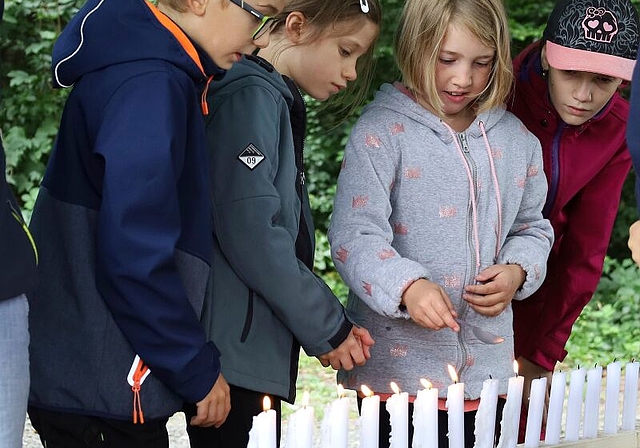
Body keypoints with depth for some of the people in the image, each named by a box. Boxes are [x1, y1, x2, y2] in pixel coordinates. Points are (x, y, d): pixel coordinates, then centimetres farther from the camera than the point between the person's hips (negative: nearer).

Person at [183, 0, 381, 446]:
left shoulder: (279, 102, 17)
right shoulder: (251, 96, -12)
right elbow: (250, 235, -20)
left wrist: (330, 320, 7)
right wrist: (326, 326, -11)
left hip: (259, 350, 10)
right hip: (233, 346, -10)